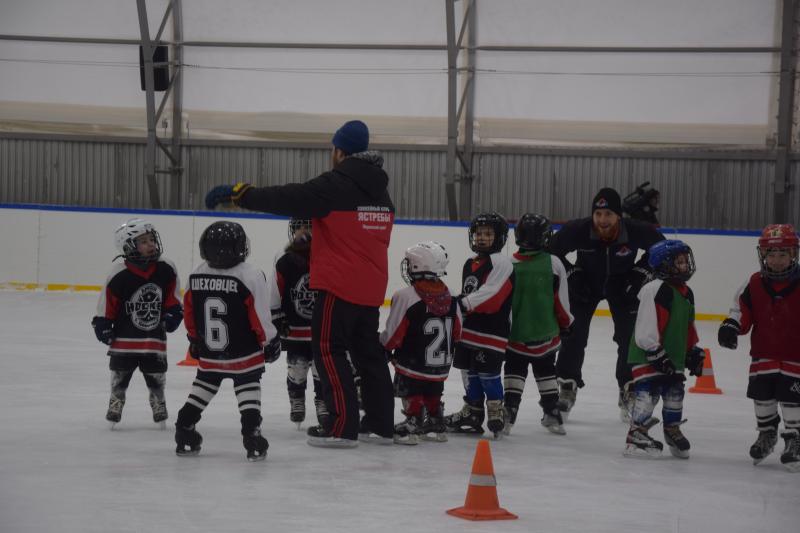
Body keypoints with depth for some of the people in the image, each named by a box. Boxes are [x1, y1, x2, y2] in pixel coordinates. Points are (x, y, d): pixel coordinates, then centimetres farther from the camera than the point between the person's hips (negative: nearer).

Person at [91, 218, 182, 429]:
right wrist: (103, 324, -10)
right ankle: (115, 403, 28)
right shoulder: (119, 275, -18)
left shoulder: (166, 269, -9)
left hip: (155, 336, 2)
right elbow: (107, 304, -8)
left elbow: (172, 297, 6)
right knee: (120, 374, 10)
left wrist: (173, 312, -5)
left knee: (156, 375, 12)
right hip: (124, 337, -2)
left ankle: (158, 404, 31)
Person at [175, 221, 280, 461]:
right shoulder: (251, 276, -18)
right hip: (244, 355, -4)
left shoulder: (195, 276, -5)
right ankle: (251, 435, -5)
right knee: (248, 389, 6)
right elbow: (261, 317, -14)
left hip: (208, 354, 4)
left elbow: (189, 312, 6)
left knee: (204, 385, 21)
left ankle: (184, 432, 22)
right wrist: (270, 342, 0)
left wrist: (195, 340, 21)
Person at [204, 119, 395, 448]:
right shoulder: (380, 189, 12)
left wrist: (236, 193, -13)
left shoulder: (334, 184, -13)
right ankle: (380, 424, 18)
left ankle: (342, 427, -6)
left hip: (339, 285, -8)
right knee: (368, 351, 15)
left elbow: (287, 199, -17)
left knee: (329, 350, -3)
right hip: (371, 286, 8)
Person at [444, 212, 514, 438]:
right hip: (469, 328, 9)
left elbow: (491, 295, -22)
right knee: (469, 371, 12)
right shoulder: (470, 264, 18)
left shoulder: (501, 262, -11)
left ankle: (496, 411, 3)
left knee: (488, 372, -8)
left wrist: (463, 303, -26)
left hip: (492, 330, -9)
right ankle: (472, 412, 21)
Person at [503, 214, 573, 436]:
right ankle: (552, 414, 17)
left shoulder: (510, 265, -9)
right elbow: (561, 300, -2)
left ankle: (509, 411, -2)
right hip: (546, 333, 1)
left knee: (515, 370, 8)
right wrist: (565, 324, 11)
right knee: (546, 371, 14)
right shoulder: (554, 264, -8)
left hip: (516, 332, -1)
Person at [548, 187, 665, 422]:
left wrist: (640, 273, -15)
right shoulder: (577, 230, -31)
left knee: (629, 338, -4)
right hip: (585, 283, 0)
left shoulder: (637, 231, -30)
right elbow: (553, 249, -10)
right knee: (573, 335, -5)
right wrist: (572, 273, -16)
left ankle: (629, 393, 10)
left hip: (623, 285, 0)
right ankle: (567, 388, 10)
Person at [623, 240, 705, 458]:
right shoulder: (656, 290, -19)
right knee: (648, 393, -11)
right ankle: (636, 434, -5)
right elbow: (647, 327, -22)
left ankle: (672, 430, 29)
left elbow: (688, 327, 24)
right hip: (647, 355, -9)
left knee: (674, 392, 13)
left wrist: (693, 351, 20)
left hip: (673, 356, 9)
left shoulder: (686, 293, 12)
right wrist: (656, 354, -22)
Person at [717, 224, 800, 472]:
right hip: (763, 355, 3)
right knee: (762, 395, 10)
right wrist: (730, 326, -15)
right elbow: (741, 310, 3)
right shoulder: (754, 285, -2)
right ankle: (766, 432, 34)